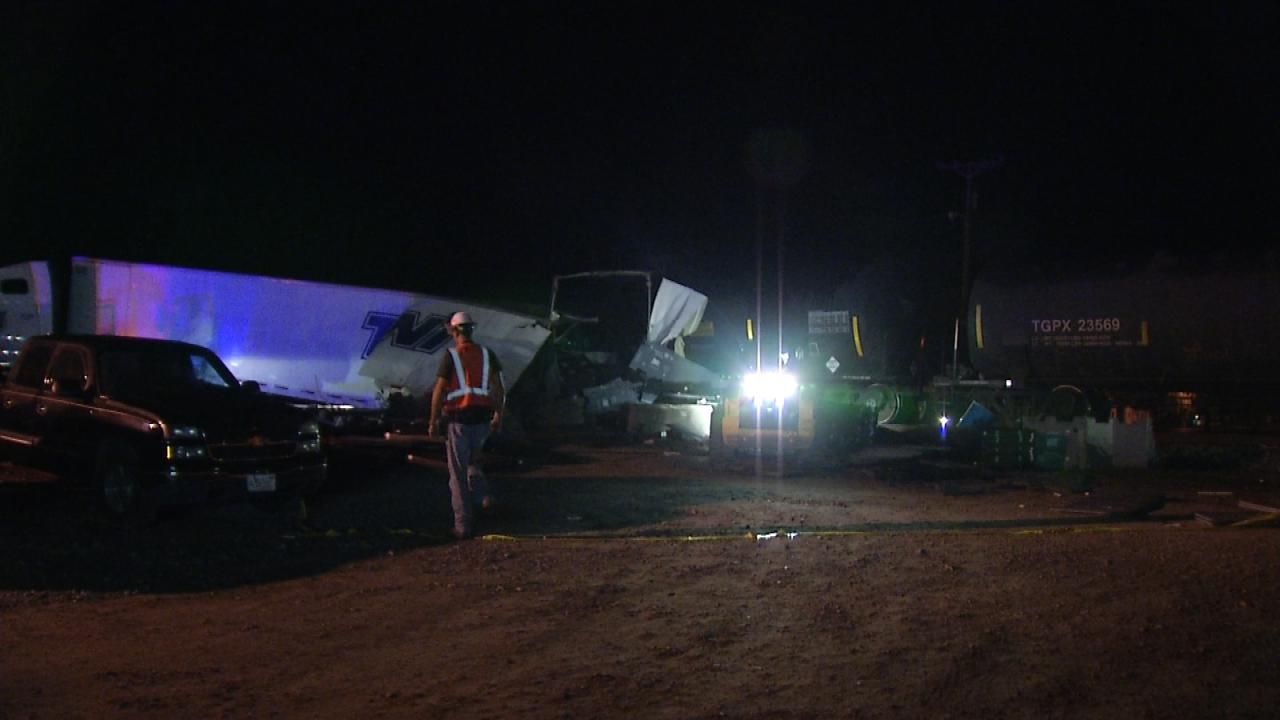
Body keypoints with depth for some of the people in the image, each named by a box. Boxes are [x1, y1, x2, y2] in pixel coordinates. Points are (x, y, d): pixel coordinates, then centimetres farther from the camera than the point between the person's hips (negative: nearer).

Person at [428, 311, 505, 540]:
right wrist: (498, 414, 16)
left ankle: (463, 525, 4)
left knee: (458, 472, 4)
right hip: (482, 417, 4)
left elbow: (439, 390, -9)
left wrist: (433, 421, -2)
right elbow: (499, 387, 6)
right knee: (472, 459, 28)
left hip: (459, 417, -4)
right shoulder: (487, 354, 6)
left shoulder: (451, 356, -6)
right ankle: (482, 494, 4)